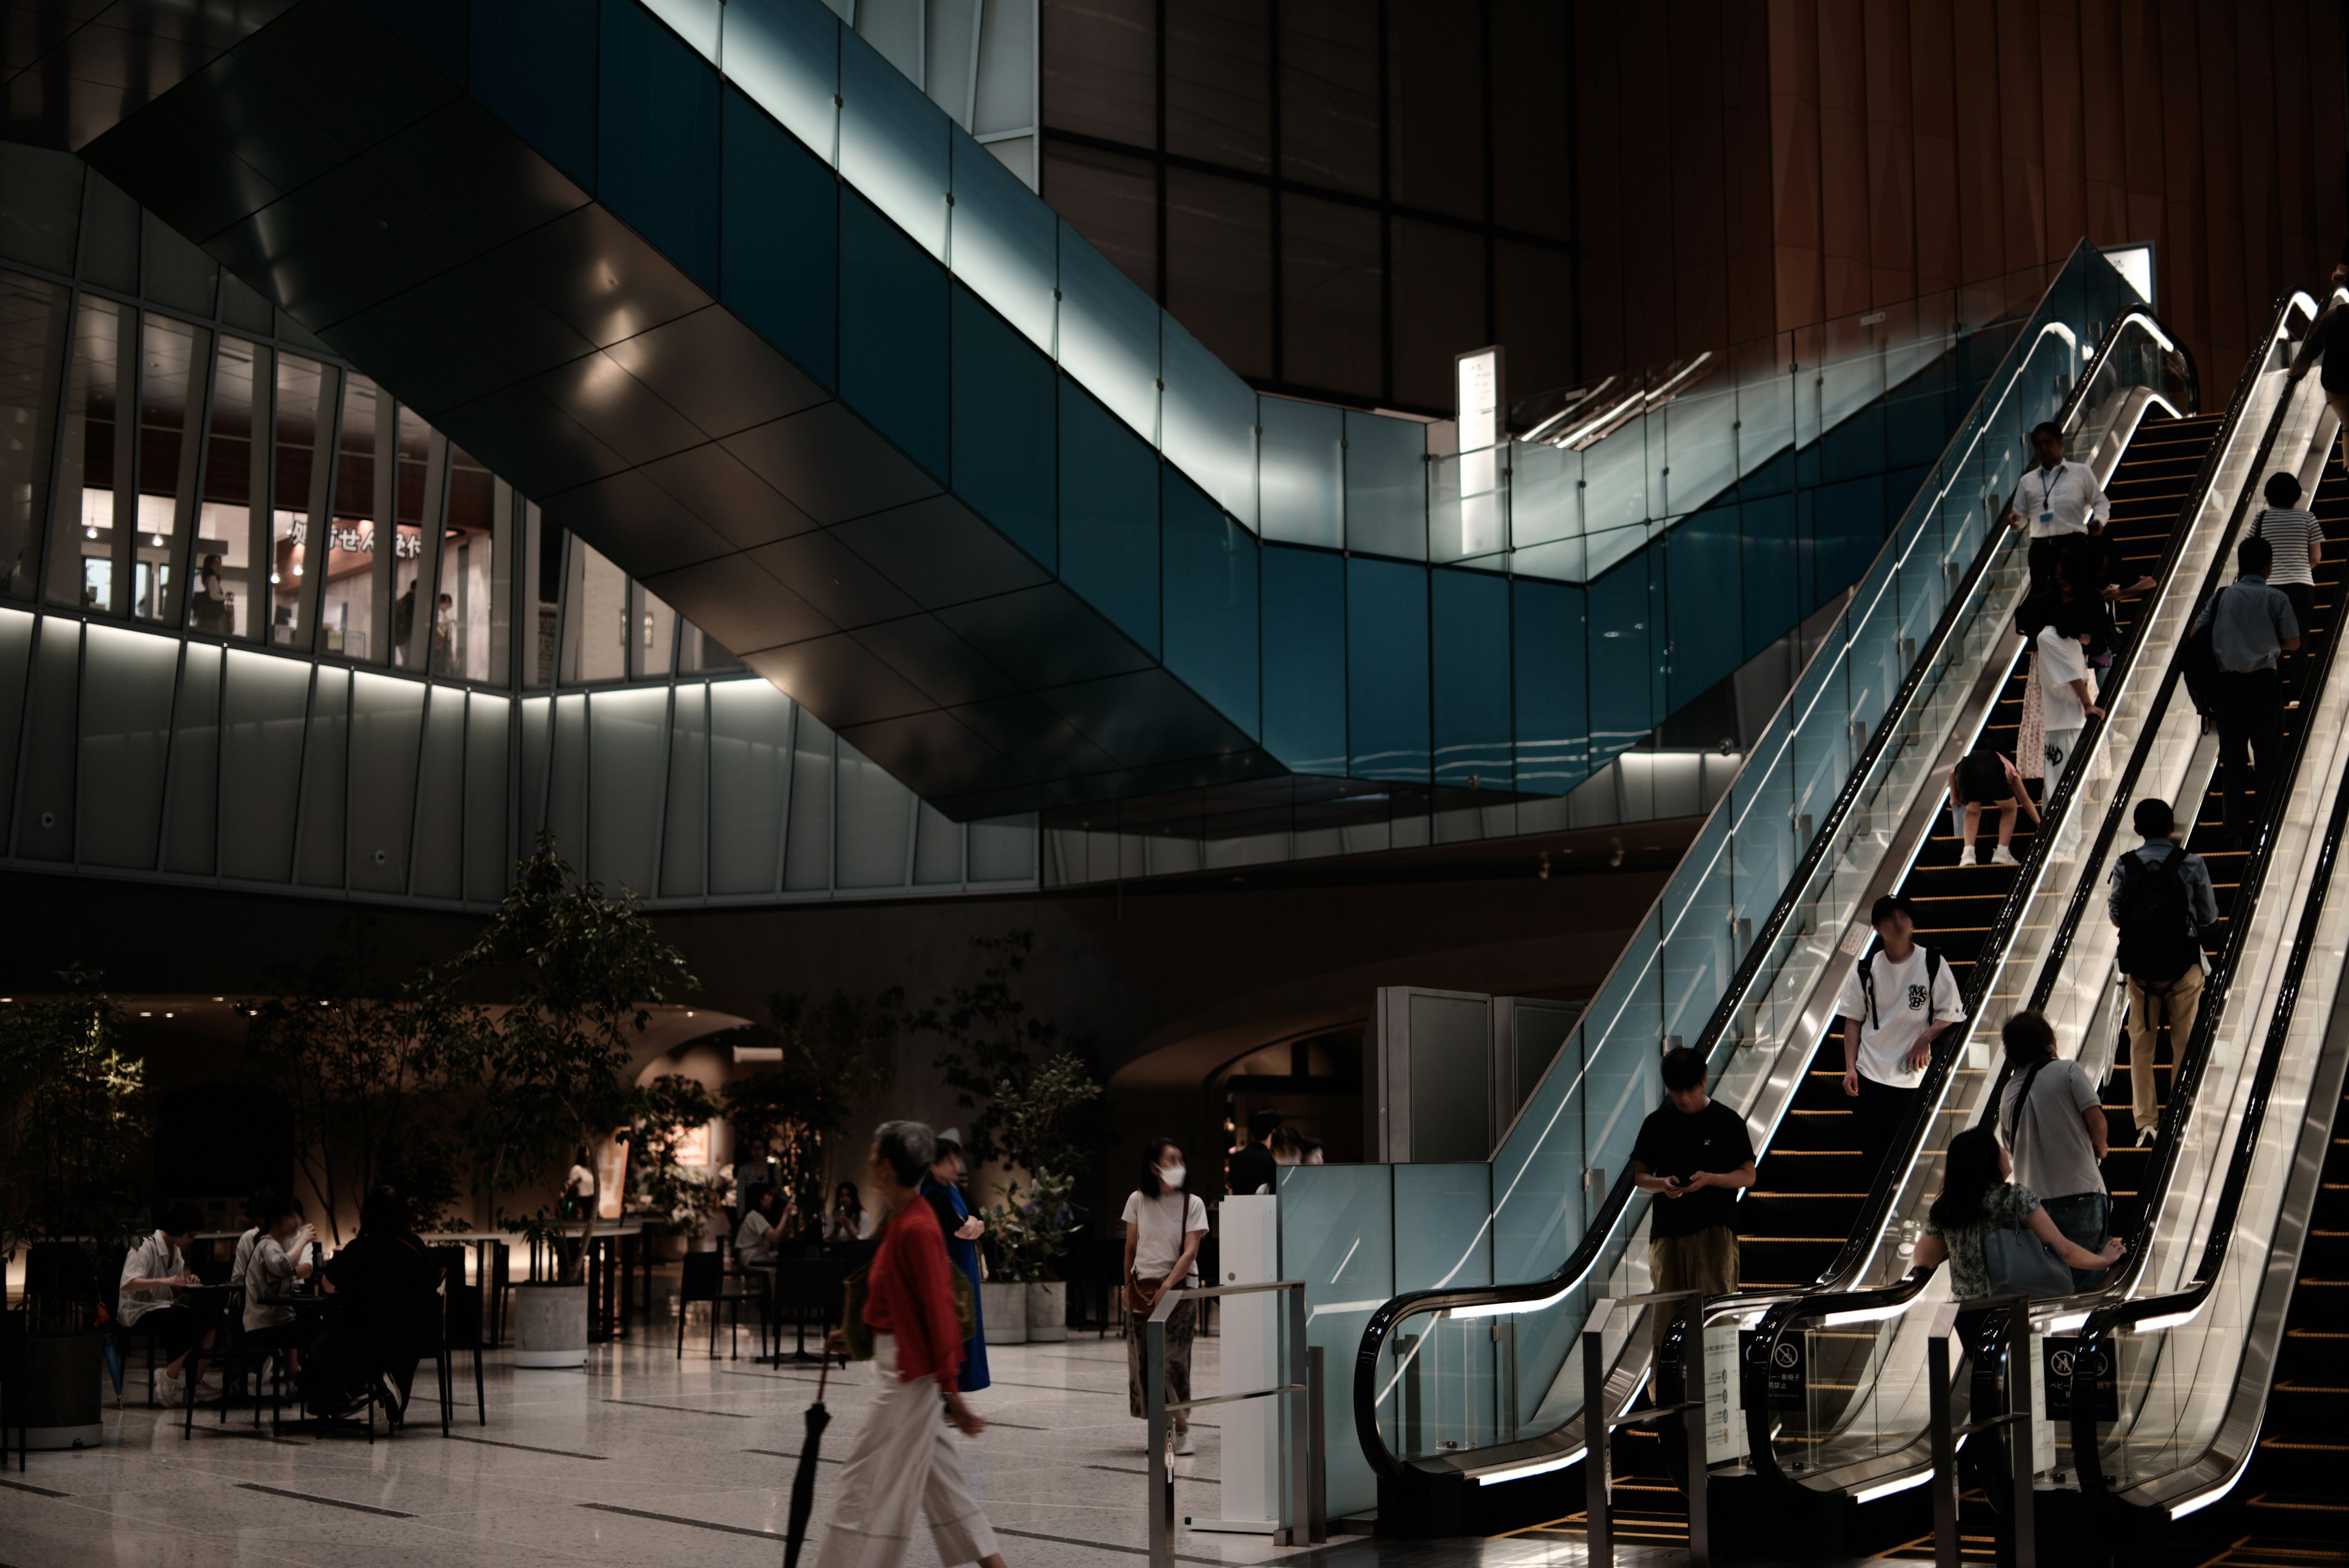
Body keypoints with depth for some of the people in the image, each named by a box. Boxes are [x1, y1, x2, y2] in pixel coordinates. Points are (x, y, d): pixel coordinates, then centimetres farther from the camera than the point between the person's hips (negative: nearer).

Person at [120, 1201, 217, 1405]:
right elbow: (127, 1284, -26)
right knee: (189, 1325, -30)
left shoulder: (175, 1249, 14)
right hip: (140, 1311, -9)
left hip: (164, 1307, 9)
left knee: (208, 1323, -14)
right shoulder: (146, 1247, -13)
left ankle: (196, 1383, -10)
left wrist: (189, 1279, -4)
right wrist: (162, 1281, -37)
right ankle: (168, 1386, -21)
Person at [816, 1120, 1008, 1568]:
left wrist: (950, 1392, -20)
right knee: (938, 1476, 15)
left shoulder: (915, 1229, -22)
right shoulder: (902, 1221, 8)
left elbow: (937, 1312, -22)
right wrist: (856, 1337, 21)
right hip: (904, 1367, 10)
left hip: (909, 1373, -10)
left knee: (868, 1481, -2)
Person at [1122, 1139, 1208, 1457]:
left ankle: (1181, 1425, 2)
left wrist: (1167, 1286, -20)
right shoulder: (1138, 1201, 3)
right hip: (1143, 1288, 2)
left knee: (1173, 1357, -8)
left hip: (1179, 1288, -2)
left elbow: (1190, 1252, -10)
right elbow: (1131, 1248, 12)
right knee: (1144, 1357, 0)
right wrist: (1129, 1286, 12)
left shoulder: (1192, 1205, -2)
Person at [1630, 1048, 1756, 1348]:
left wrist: (1709, 1179, -15)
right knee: (1665, 1315, 2)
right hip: (1667, 1230, 3)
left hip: (1714, 1229, -3)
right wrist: (1662, 1184, -10)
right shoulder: (1656, 1123, 9)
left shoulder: (1727, 1121, 2)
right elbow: (1639, 1176, 13)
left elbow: (1748, 1176, 3)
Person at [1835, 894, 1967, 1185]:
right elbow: (1853, 1020, 7)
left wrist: (1925, 1039, -15)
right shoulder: (1864, 970, 2)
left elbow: (1950, 1013, 1)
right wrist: (1850, 1067, 1)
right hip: (1870, 1073, 2)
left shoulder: (1932, 964, -4)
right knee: (1873, 1151, 5)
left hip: (1912, 1076, -2)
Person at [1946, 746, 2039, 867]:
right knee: (2009, 808, 26)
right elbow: (2026, 801, 45)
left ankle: (1968, 853, 6)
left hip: (1965, 770, 2)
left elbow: (1952, 772, 30)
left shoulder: (1969, 757, 46)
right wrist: (2040, 824, 52)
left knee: (1972, 812, 27)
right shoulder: (2009, 767, 42)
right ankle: (2002, 853, 14)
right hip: (1992, 771, -2)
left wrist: (1954, 797, 43)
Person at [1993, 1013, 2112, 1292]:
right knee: (2087, 1285, 1)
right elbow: (2097, 1122, -12)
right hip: (2080, 1195, -4)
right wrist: (2100, 1148, 11)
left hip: (2032, 1203, 4)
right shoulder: (2068, 1071, -2)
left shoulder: (2007, 1093, 11)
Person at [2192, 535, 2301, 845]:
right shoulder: (2276, 599, -3)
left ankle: (2236, 830, 6)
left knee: (2232, 759, 6)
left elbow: (2196, 633, 3)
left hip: (2228, 684, 2)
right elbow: (2293, 643, 0)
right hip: (2264, 682, -2)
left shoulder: (2222, 596, 4)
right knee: (2268, 758, 5)